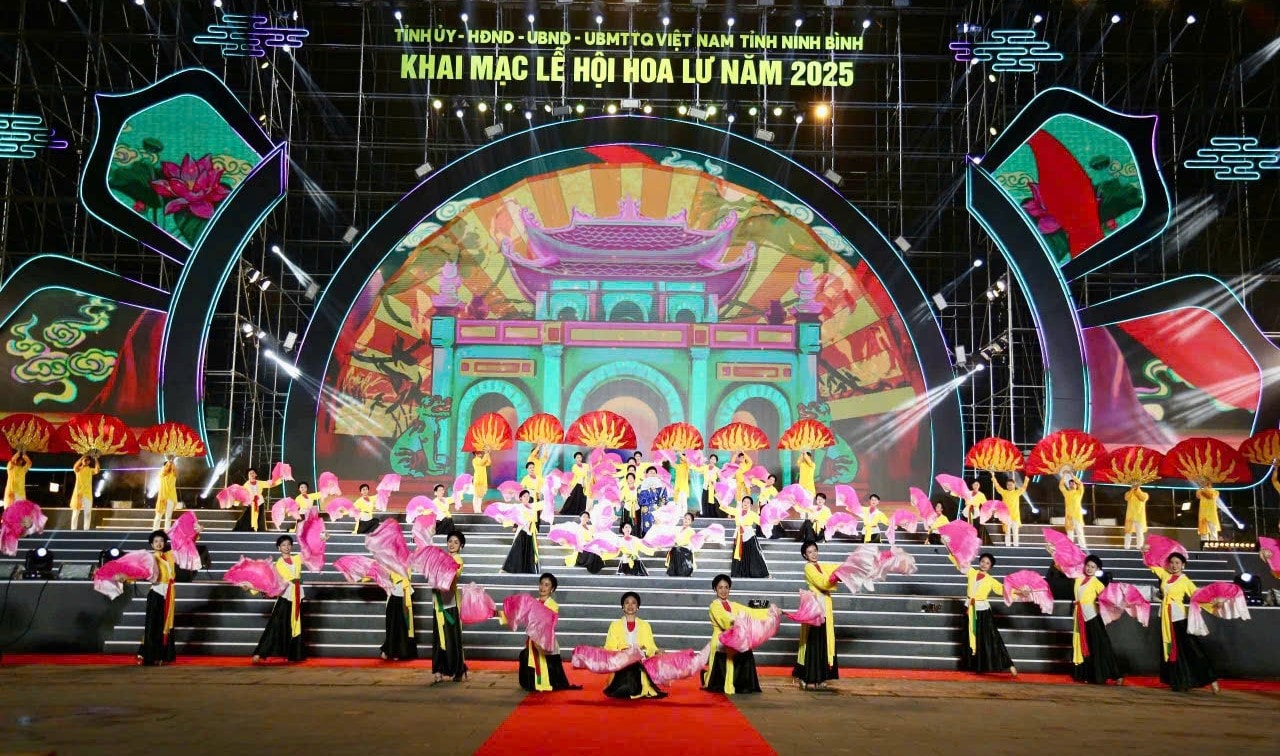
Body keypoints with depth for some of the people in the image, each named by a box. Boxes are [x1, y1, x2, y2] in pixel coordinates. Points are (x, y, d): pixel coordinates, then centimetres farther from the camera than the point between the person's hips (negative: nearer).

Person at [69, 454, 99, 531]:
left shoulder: (91, 470, 6)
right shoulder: (78, 469, 2)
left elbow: (97, 470, -16)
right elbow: (75, 467, -22)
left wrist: (96, 460, -19)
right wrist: (82, 458, -28)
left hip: (88, 493, 1)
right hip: (78, 492, -1)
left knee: (88, 512, 0)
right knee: (76, 512, 2)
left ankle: (86, 529, 4)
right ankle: (73, 529, 5)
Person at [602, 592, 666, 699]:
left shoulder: (645, 626, 19)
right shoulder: (615, 625, 14)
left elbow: (651, 647, 11)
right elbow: (609, 648, 5)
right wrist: (621, 652, -17)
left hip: (640, 666, 1)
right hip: (620, 665, -1)